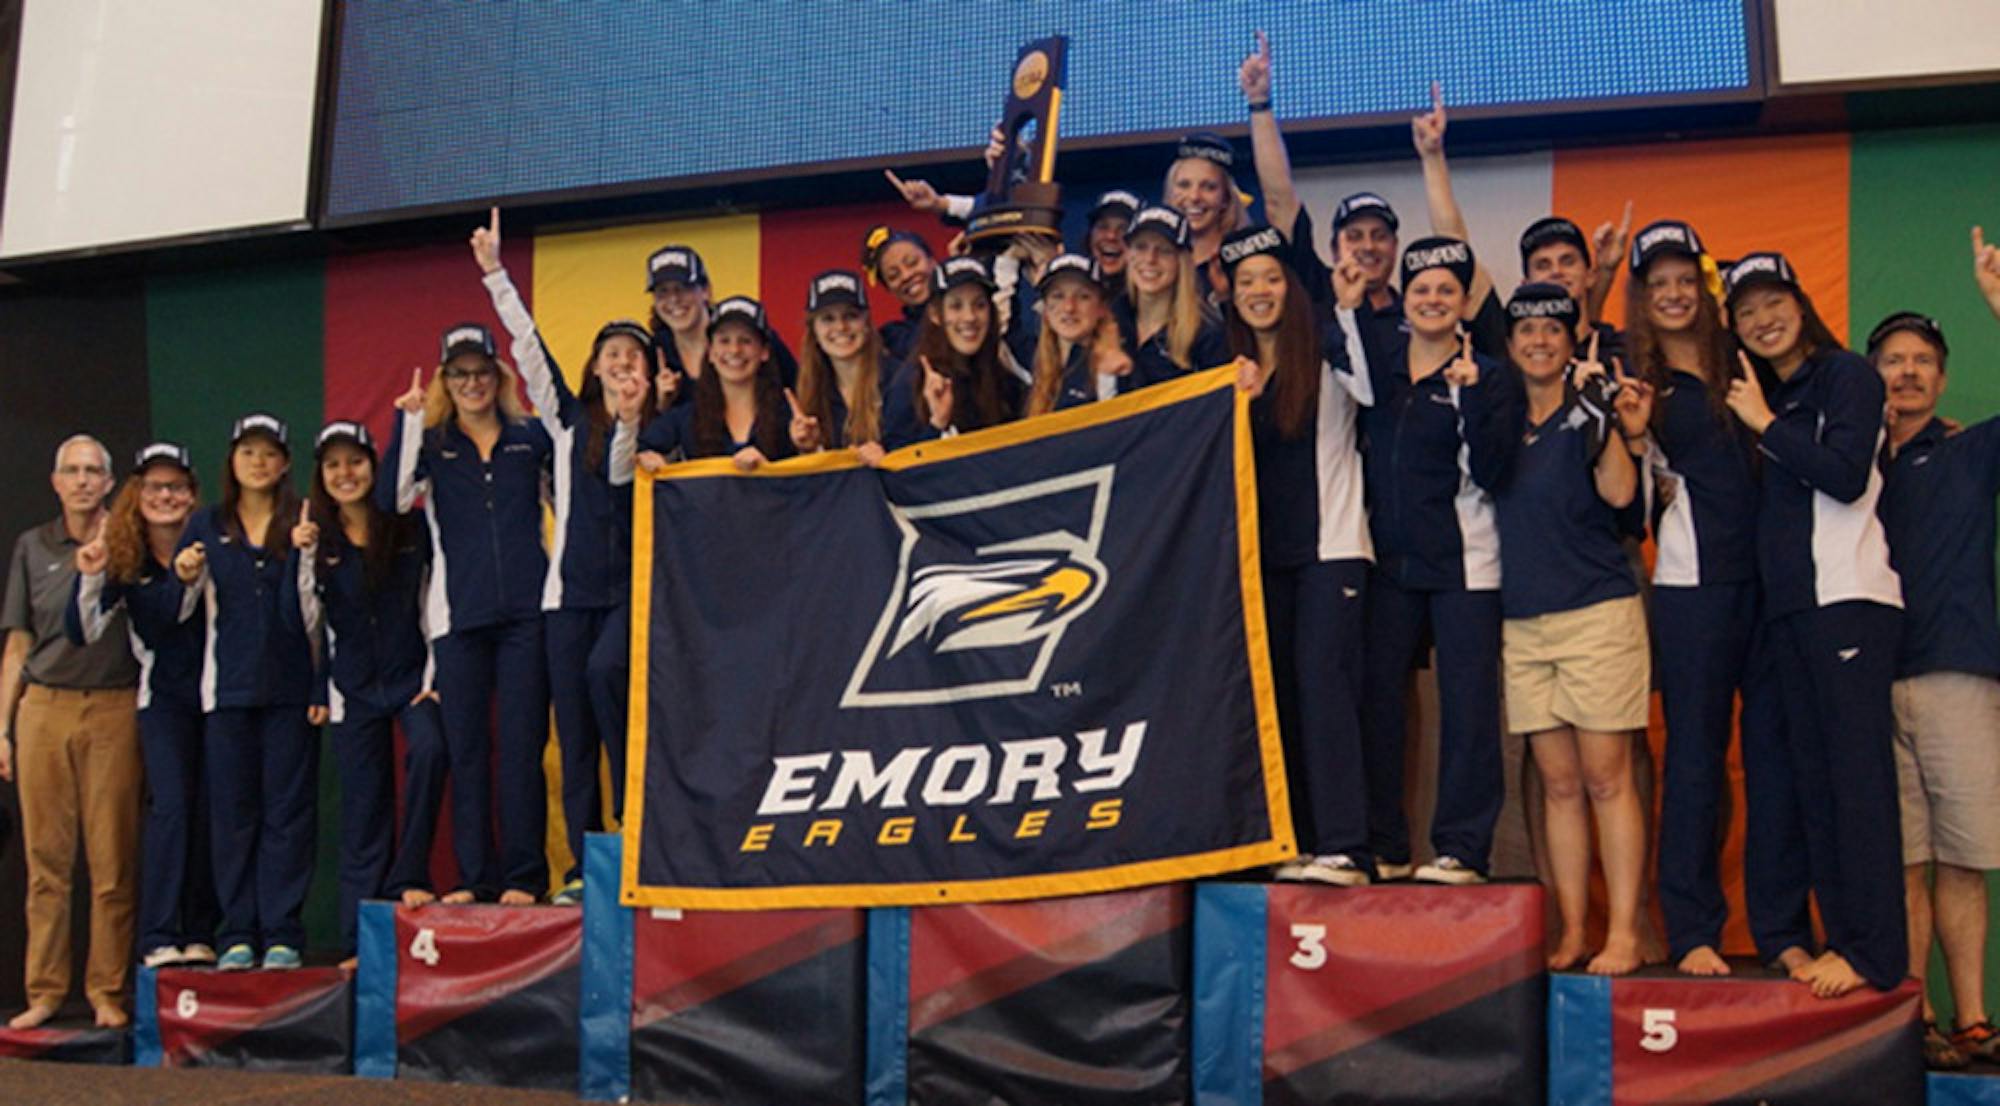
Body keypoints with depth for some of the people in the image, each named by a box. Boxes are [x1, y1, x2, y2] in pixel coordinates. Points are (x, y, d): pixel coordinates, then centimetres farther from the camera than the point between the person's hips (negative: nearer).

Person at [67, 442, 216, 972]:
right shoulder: (123, 561, 0)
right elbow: (83, 633, -2)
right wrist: (89, 579, -17)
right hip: (164, 697, 0)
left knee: (209, 811, 0)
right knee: (170, 805, -12)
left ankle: (200, 934, 8)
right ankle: (160, 938, -9)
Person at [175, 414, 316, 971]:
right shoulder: (206, 526, 11)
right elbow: (182, 612, 14)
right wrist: (186, 580, -7)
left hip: (291, 687, -2)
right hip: (228, 689, 2)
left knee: (288, 810, -1)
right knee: (232, 812, 3)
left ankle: (283, 935, 3)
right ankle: (238, 935, 9)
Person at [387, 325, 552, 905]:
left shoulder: (530, 437, 9)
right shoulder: (431, 442, 9)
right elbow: (392, 498, -8)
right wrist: (407, 421, -10)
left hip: (525, 610, -1)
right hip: (458, 615, 1)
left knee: (521, 744, -1)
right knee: (466, 748, 3)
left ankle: (524, 876, 4)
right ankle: (475, 876, 10)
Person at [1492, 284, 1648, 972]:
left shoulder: (1587, 410, 1)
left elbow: (1619, 491, -12)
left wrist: (1599, 411, -19)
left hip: (1598, 611, -4)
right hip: (1522, 619, 4)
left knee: (1606, 776, -5)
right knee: (1558, 783, 6)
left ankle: (1624, 934, -1)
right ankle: (1571, 935, 10)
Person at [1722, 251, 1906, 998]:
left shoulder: (1845, 375, 0)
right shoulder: (1759, 397, 20)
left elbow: (1847, 476, -13)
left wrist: (1766, 424, -7)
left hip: (1848, 595, -7)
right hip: (1786, 601, 7)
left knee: (1857, 768, -10)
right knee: (1814, 775, 5)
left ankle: (1873, 950, -9)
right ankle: (1842, 937, 8)